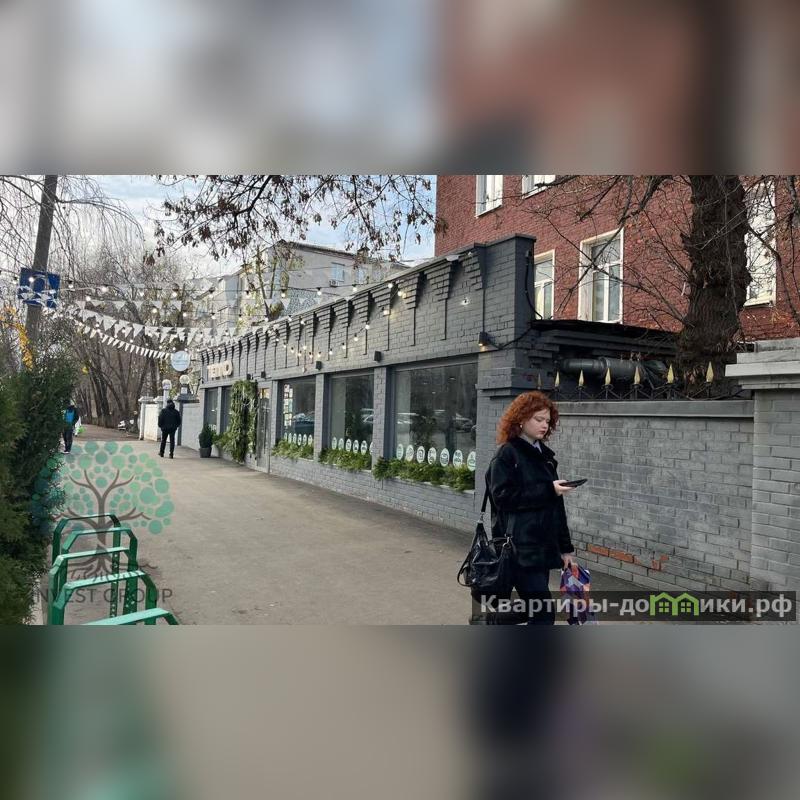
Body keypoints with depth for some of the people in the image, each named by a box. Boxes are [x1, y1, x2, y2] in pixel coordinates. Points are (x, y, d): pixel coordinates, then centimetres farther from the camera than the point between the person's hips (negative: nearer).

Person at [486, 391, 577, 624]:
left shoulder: (544, 455, 15)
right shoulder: (506, 454, -7)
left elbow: (555, 505, 17)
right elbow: (503, 497, -17)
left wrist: (565, 547, 14)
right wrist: (548, 490, -19)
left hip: (542, 547, 8)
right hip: (518, 549, -8)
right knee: (543, 611, -10)